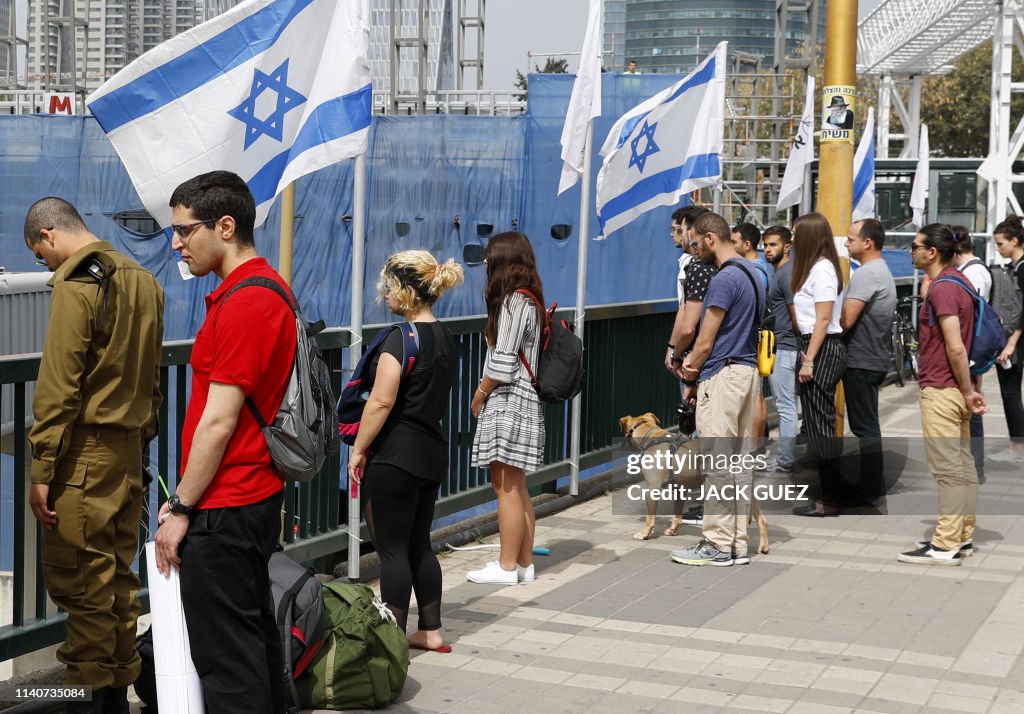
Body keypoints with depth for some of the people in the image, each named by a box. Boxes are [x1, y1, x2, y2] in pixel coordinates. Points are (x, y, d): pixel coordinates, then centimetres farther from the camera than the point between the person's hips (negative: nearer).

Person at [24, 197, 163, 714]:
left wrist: (41, 470, -13)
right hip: (130, 449, 8)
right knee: (118, 575, 13)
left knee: (78, 579, -2)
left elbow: (58, 386, -16)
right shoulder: (143, 282, 11)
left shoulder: (76, 286, -13)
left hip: (86, 450, -8)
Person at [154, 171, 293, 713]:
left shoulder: (244, 302, -19)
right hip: (257, 498, 10)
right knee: (256, 635, 18)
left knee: (225, 654, -3)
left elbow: (219, 421, -20)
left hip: (224, 510, -10)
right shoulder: (266, 288, 13)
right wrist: (183, 498, 19)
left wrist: (182, 508, -13)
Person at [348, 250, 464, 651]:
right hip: (432, 452, 9)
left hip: (394, 456, -9)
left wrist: (359, 449, -11)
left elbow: (381, 401, -20)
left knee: (392, 549, 0)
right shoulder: (446, 339, 10)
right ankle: (431, 632, 24)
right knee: (419, 545, 17)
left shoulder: (401, 339, -16)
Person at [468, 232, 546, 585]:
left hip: (508, 403, -10)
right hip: (521, 403, 10)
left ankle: (507, 567, -1)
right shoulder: (529, 300, 15)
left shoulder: (514, 301, -14)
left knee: (506, 488, -5)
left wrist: (479, 395, -5)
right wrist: (486, 393, 13)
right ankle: (524, 562, 18)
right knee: (516, 489, 13)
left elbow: (503, 363, -17)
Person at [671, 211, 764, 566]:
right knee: (738, 461, 11)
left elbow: (706, 340, -13)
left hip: (722, 377, -10)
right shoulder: (751, 274, 14)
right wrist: (694, 363, 11)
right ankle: (737, 543, 15)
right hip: (748, 371, 10)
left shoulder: (725, 279, -16)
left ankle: (717, 544, -2)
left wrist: (691, 379, 3)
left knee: (718, 464, -5)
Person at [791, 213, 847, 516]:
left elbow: (823, 320, -18)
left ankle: (830, 502, -1)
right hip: (818, 347, 10)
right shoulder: (816, 267, 16)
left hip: (822, 349, -10)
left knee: (820, 425, -5)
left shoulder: (821, 269, -14)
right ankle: (829, 496, 18)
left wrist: (808, 360, -20)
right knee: (821, 425, 12)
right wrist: (807, 355, 11)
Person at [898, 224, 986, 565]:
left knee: (947, 468, -7)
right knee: (963, 464, 12)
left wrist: (968, 391, -14)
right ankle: (963, 537, 19)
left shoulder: (942, 289, -19)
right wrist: (968, 390, 19)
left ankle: (945, 546, -4)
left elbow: (955, 349, -23)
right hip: (955, 390, 10)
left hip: (941, 391, -10)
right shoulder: (958, 282, 14)